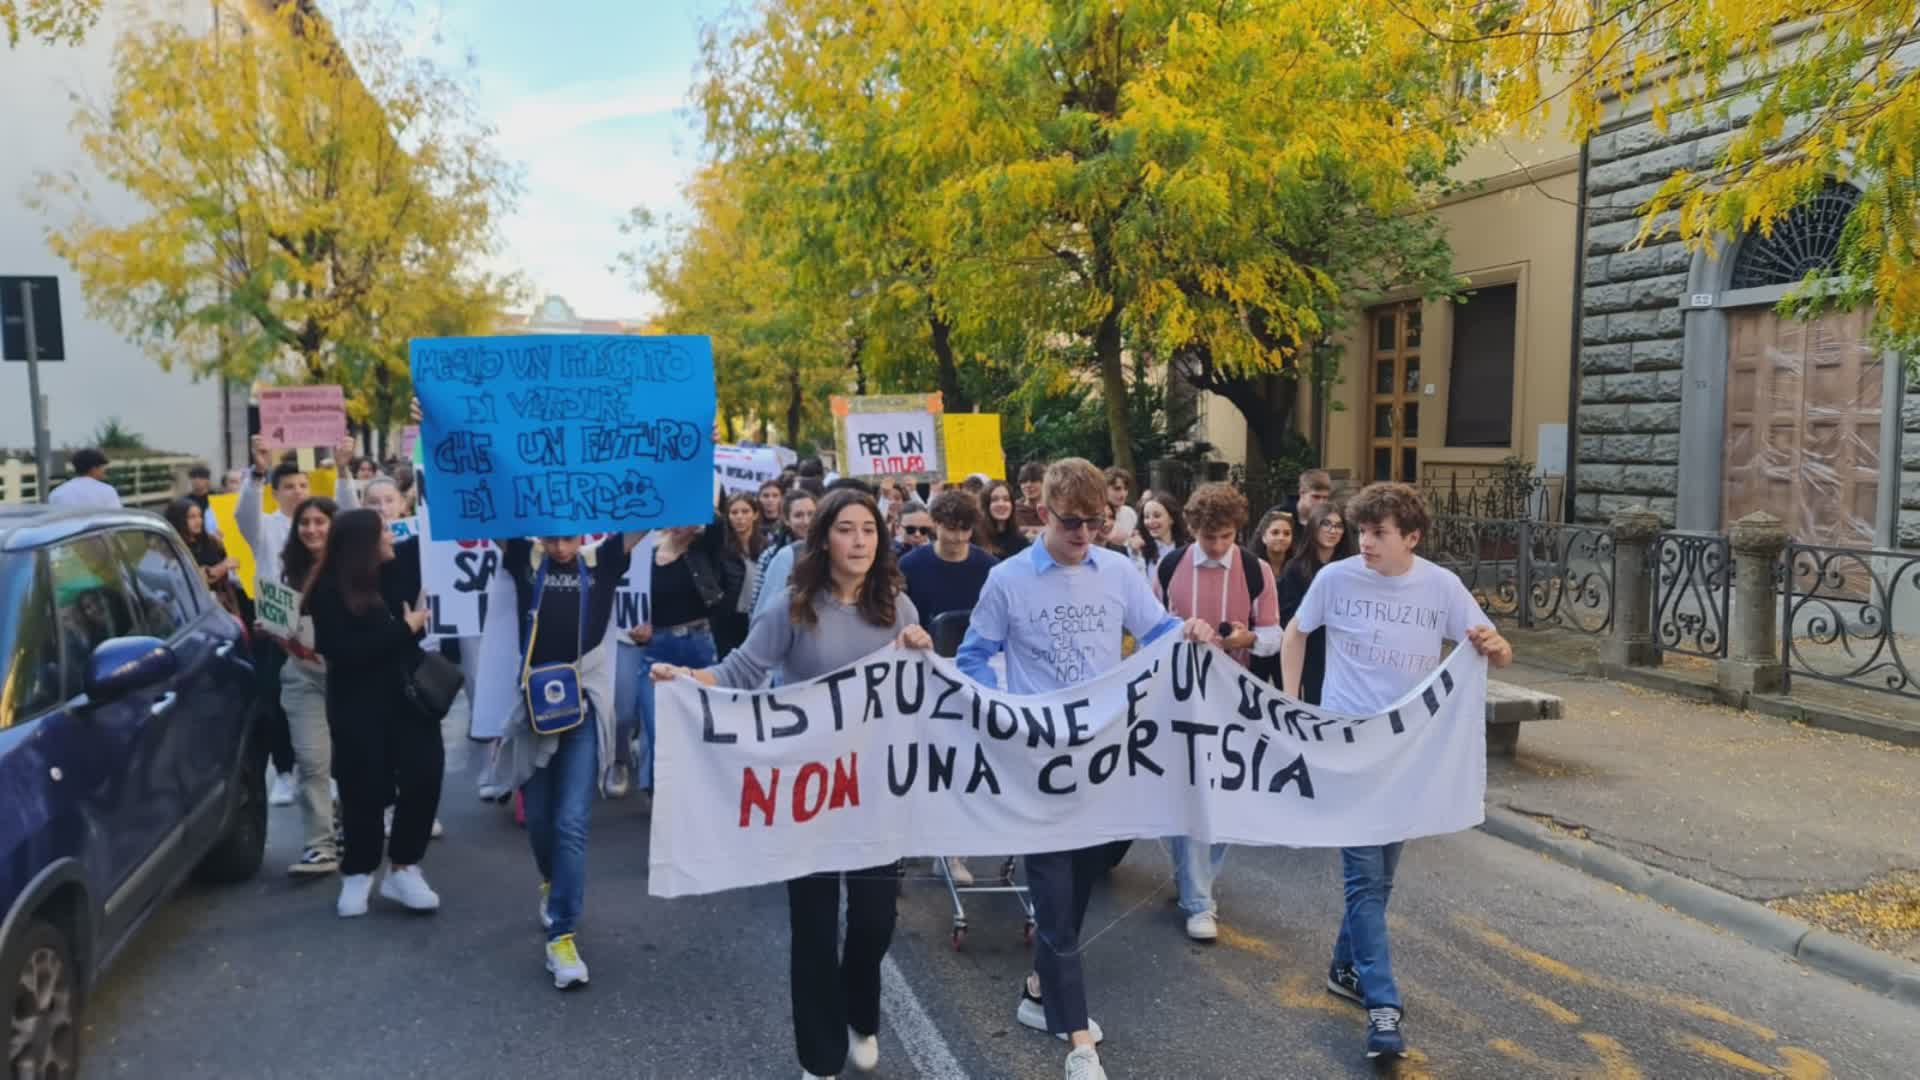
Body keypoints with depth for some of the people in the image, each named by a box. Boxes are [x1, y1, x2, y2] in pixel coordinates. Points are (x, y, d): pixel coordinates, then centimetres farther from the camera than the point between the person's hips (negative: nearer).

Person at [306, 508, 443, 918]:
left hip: (408, 696, 5)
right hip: (359, 707, -4)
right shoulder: (330, 591, -10)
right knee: (365, 789, 2)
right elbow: (342, 652, -20)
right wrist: (403, 629, -18)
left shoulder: (397, 575, 6)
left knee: (424, 778, -4)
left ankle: (403, 868, 9)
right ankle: (358, 872, 22)